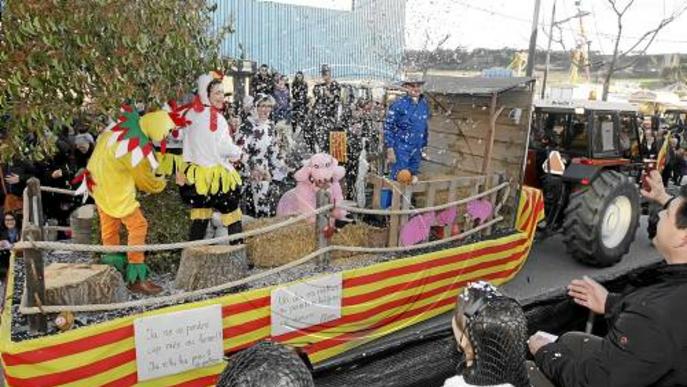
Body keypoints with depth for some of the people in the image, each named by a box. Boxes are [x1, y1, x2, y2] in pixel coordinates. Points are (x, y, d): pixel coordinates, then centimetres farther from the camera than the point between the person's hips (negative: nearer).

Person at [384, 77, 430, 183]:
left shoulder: (424, 105, 7)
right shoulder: (399, 104, -10)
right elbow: (388, 127, -10)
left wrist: (423, 146, 17)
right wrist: (390, 149, -14)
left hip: (416, 150, 6)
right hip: (401, 150, -5)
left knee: (412, 178, 11)